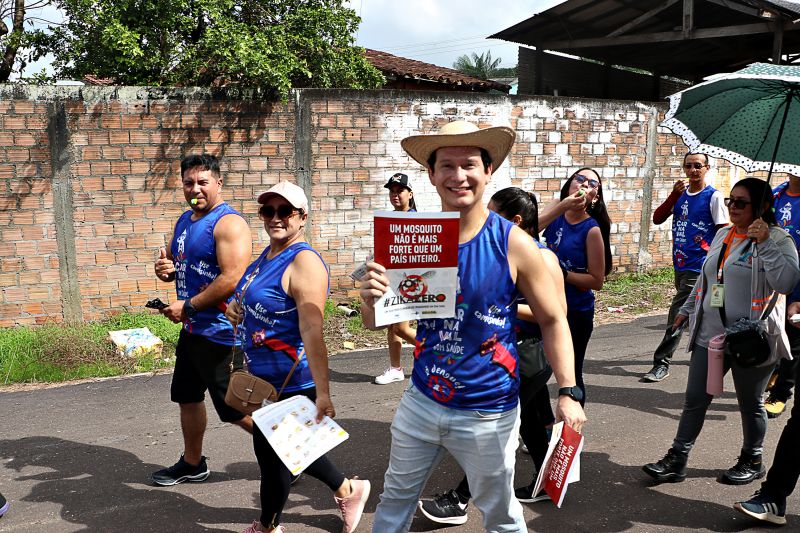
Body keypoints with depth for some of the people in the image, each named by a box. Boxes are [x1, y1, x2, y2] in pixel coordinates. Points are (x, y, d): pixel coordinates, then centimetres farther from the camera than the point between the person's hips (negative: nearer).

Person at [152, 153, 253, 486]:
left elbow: (233, 278, -27)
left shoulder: (228, 223, -18)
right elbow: (173, 262, 24)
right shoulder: (185, 220, 11)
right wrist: (164, 269, -2)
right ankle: (192, 464, 40)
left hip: (221, 332, -10)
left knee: (238, 410, -3)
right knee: (187, 396, 21)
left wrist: (188, 306, -20)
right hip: (192, 330, 10)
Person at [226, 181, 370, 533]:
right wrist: (237, 312, 3)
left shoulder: (304, 263, -22)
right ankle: (347, 491, 42)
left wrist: (322, 393, -32)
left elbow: (312, 333, -29)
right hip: (263, 376, 10)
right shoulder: (268, 254, 7)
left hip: (289, 381, -10)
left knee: (272, 453, 9)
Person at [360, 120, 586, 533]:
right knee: (395, 499, 20)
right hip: (420, 401, 3)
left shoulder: (513, 244, -13)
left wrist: (568, 392, -12)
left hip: (487, 414, -3)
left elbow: (552, 321, -4)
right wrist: (371, 300, -22)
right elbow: (377, 322, 1)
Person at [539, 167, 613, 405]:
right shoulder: (556, 210, -2)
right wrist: (562, 207, -27)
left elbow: (597, 281, -12)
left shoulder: (592, 230, -13)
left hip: (575, 313, -4)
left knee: (570, 375, 10)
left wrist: (562, 273, -22)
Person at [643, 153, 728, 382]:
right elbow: (657, 218, 3)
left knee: (678, 313, -10)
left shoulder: (713, 196, -6)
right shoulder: (680, 194, 11)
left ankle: (662, 362, -6)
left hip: (699, 267, -7)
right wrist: (674, 195, -9)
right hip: (680, 265, 7)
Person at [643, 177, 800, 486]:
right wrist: (687, 309, 26)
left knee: (750, 403, 12)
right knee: (694, 400, 7)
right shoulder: (723, 235, 10)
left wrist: (765, 242, -26)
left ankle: (752, 461, 32)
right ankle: (676, 461, 15)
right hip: (710, 334, 6)